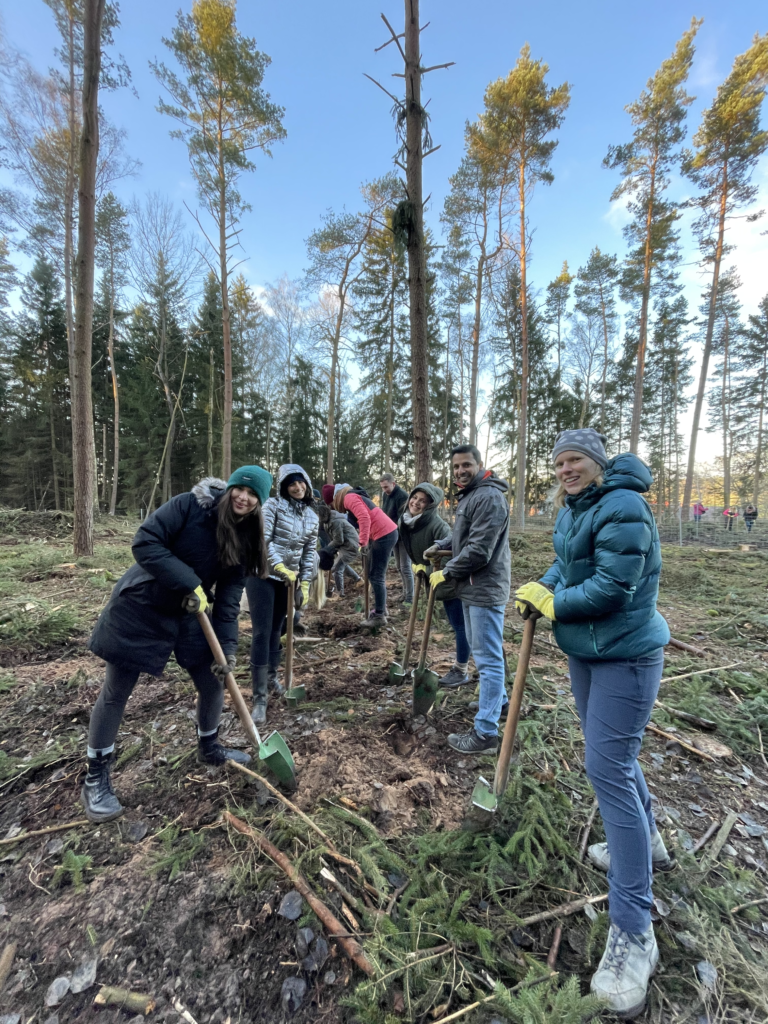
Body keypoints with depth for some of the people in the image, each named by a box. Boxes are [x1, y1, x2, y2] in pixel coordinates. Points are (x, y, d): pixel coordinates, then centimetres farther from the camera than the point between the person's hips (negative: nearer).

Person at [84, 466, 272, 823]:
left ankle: (209, 747, 39)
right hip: (140, 608, -5)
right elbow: (145, 542, -24)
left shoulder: (245, 539, -5)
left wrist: (227, 646, -10)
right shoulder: (190, 505, -20)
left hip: (189, 615, 5)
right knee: (115, 693, 7)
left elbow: (229, 595, -4)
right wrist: (188, 583, -29)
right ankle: (95, 778, 30)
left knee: (214, 682, 10)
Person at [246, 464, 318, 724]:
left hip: (288, 578, 5)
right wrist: (280, 566, -22)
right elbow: (262, 540, -16)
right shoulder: (273, 505, -10)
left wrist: (305, 583, 5)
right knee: (262, 633, -6)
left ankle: (272, 676, 38)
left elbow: (309, 552, 9)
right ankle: (260, 698, 1)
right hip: (262, 575, -5)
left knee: (276, 630, 16)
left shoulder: (312, 516, 7)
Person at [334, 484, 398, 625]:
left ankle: (379, 615, 3)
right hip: (388, 533, 10)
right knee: (377, 574, 18)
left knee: (376, 576, -3)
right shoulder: (354, 497, 23)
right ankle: (381, 608, 27)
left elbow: (365, 518, -21)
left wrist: (363, 543, -21)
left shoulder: (349, 497, -6)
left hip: (384, 535, -10)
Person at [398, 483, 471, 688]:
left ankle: (461, 672, 22)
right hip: (441, 583, 8)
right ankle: (459, 665, 39)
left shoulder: (437, 525, -26)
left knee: (461, 627, 6)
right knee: (457, 626, 22)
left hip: (453, 582, -8)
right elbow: (410, 550, 15)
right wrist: (416, 565, 5)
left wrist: (426, 570, -29)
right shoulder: (404, 522, -1)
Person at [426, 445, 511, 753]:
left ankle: (485, 733, 7)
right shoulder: (468, 495, 14)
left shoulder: (489, 497, -19)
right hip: (471, 588, 11)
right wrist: (441, 545, 8)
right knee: (480, 651, 23)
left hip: (485, 590, -11)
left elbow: (478, 550, -24)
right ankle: (498, 701, 42)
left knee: (488, 658, -3)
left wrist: (447, 572, -13)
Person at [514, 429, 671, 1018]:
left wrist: (552, 603, -14)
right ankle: (647, 845, 49)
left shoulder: (622, 508, -22)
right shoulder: (573, 507, 7)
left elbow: (611, 590, -27)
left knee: (609, 768, -8)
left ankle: (634, 932, 8)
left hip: (626, 657, -9)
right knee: (615, 754, 24)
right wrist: (540, 588, -1)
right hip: (586, 651, 10)